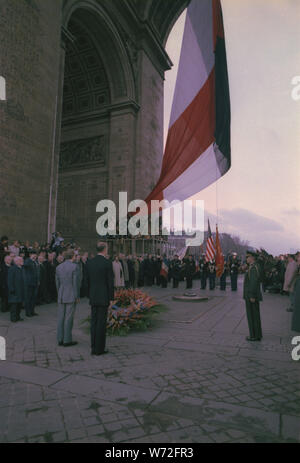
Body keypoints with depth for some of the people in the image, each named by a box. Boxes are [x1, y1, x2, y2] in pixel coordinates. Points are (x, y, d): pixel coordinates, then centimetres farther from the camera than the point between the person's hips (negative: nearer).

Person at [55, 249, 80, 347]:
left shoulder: (59, 267, 6)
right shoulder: (74, 266, -12)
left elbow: (57, 283, 11)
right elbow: (76, 283, -13)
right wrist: (77, 297, -6)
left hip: (61, 296, 6)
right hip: (71, 296, -6)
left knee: (61, 318, 10)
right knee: (69, 318, 0)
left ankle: (60, 340, 16)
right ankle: (67, 340, 5)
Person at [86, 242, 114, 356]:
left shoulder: (89, 263, 5)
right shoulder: (107, 263, -12)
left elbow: (88, 280, 10)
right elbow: (110, 282, -11)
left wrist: (90, 295, 17)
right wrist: (111, 298, -4)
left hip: (93, 297, 5)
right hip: (104, 297, -5)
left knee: (94, 322, 12)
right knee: (101, 323, 1)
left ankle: (94, 348, 19)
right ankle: (99, 349, 8)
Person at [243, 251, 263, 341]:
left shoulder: (253, 267, -19)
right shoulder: (253, 267, 13)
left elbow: (254, 282, -25)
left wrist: (252, 296, -23)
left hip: (251, 296, -10)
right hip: (252, 295, 10)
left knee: (252, 316, -1)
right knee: (255, 315, 15)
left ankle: (254, 336, 8)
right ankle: (257, 335, 24)